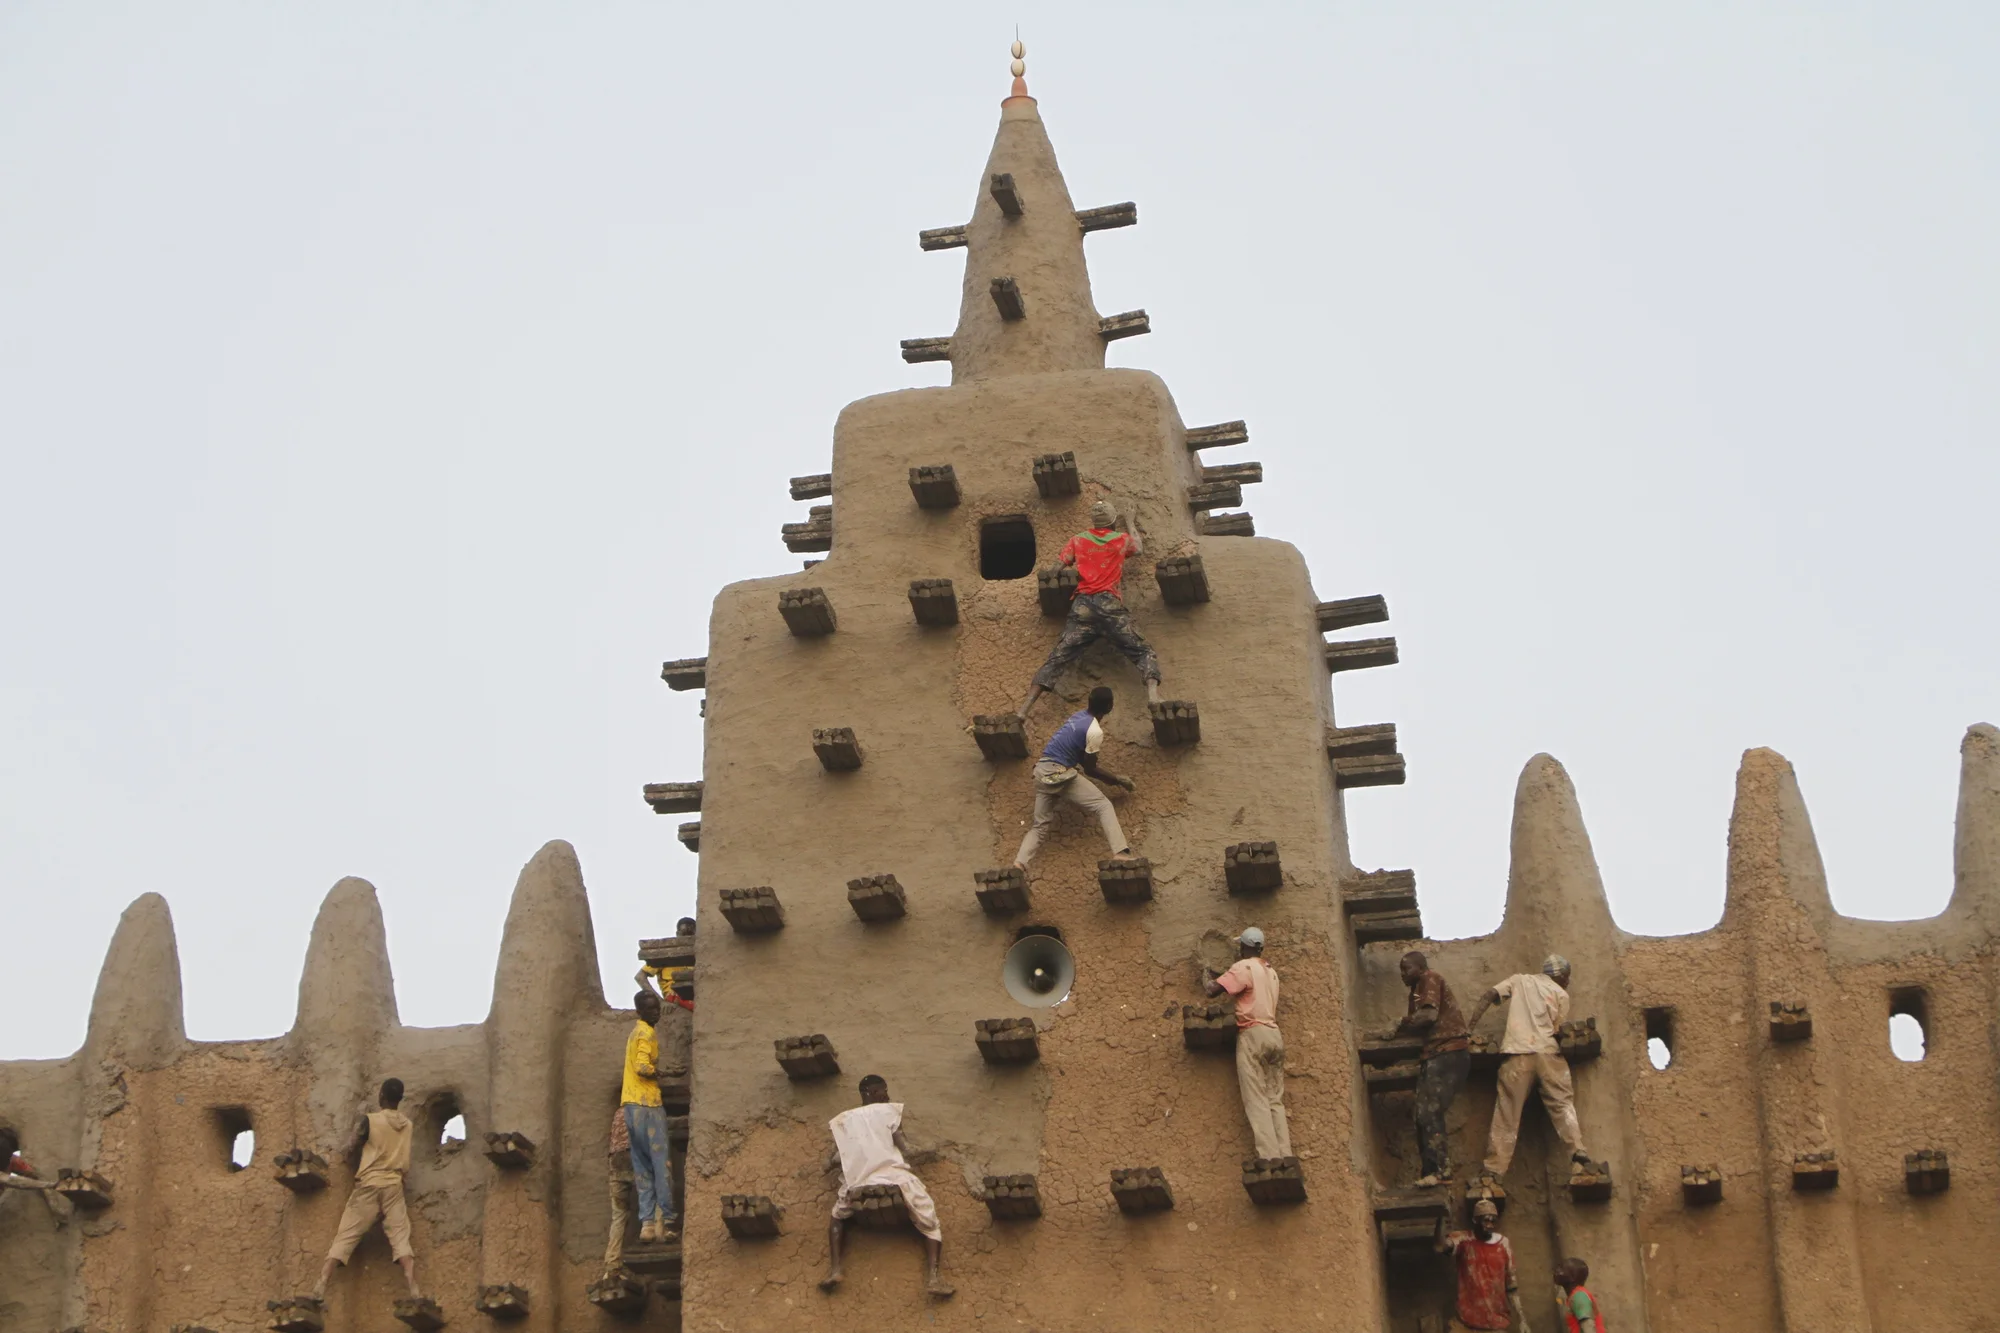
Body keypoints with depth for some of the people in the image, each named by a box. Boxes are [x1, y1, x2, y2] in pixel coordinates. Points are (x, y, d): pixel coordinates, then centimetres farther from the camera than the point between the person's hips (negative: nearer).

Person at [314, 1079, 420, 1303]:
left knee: (345, 1237, -3)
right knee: (401, 1239, -4)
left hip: (368, 1184, -2)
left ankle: (320, 1288, -15)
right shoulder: (406, 1123, 11)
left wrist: (360, 1120, 16)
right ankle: (414, 1292, -21)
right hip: (394, 1185, 2)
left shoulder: (370, 1119, -2)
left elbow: (349, 1150, 3)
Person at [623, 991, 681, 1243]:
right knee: (662, 1163, -5)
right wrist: (662, 1075, -5)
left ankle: (647, 1223, 0)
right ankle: (667, 1221, -6)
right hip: (648, 1104, -9)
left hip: (631, 1105, 9)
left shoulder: (636, 1032, 20)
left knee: (643, 1167, 6)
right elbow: (643, 1067, -20)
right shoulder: (648, 1034, -10)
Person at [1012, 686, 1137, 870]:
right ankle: (1120, 853, -22)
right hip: (1060, 775, -8)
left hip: (1042, 772, 8)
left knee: (1040, 825, 10)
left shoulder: (1079, 715, 15)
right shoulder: (1095, 732, -10)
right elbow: (1089, 769, -1)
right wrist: (1117, 779, 11)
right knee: (1103, 805, -4)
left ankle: (1019, 863, -13)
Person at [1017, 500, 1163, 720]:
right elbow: (1139, 547, 38)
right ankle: (1153, 694, -31)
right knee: (1142, 652, -3)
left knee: (1058, 658, -1)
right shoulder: (1122, 539, 17)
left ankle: (1025, 707, -12)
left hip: (1082, 605, 2)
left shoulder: (1077, 540, 17)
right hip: (1109, 603, -2)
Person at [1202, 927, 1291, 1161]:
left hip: (1252, 1034, -7)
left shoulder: (1243, 968, -4)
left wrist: (1206, 973, 11)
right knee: (1275, 1101, 5)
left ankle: (1269, 1159, -20)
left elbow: (1213, 989, -10)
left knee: (1256, 1102, -10)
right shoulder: (1270, 972, 20)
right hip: (1274, 1035, 7)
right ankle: (1285, 1157, -4)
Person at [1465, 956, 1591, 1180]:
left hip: (1516, 1053, 1)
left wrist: (1469, 1026, 5)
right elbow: (1558, 1029, 7)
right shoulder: (1561, 995, 14)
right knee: (1563, 1103, 5)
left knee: (1506, 1114, 0)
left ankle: (1493, 1171, -3)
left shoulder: (1519, 981, 20)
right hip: (1547, 1052, -1)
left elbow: (1488, 996, 8)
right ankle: (1577, 1150, -13)